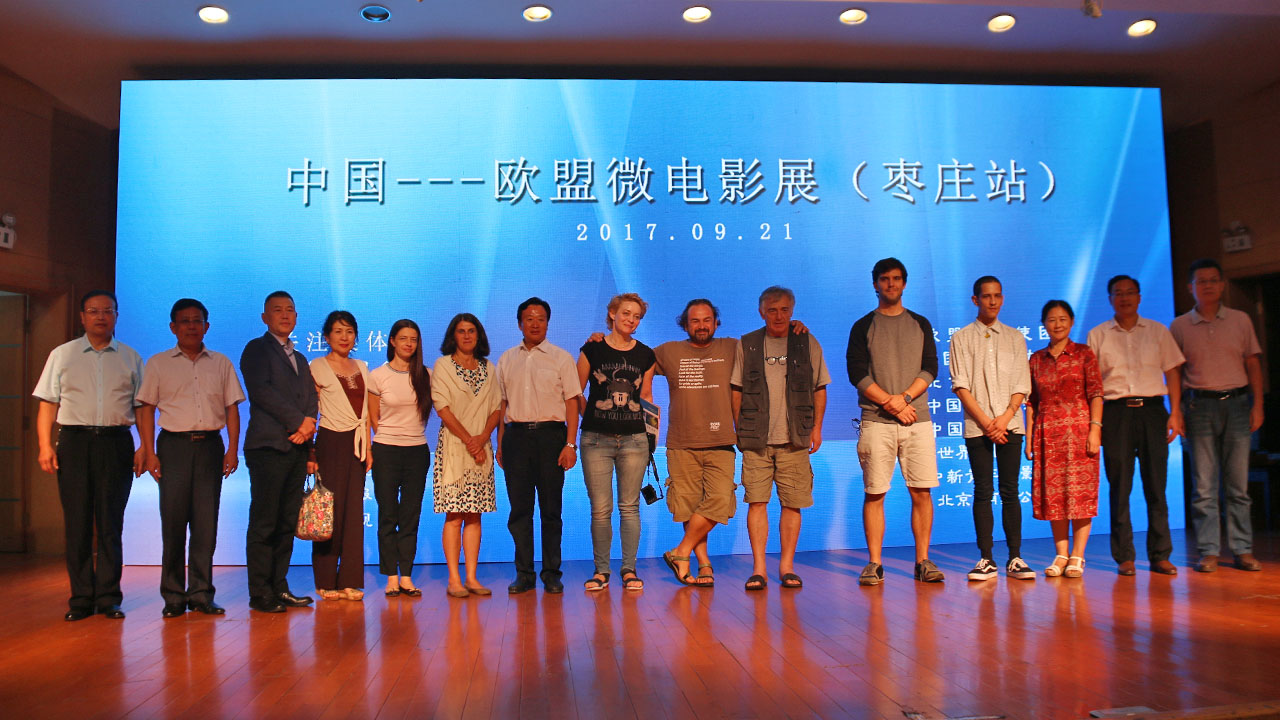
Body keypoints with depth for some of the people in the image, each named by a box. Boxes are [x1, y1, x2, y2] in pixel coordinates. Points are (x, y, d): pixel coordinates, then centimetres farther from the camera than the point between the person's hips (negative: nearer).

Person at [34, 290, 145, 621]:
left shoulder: (131, 358, 10)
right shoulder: (62, 355, 11)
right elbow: (48, 403, 7)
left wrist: (145, 448, -2)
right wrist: (45, 445, -3)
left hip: (116, 442, 0)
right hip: (74, 441, 0)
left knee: (111, 523, 2)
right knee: (77, 523, 2)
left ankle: (108, 597, 8)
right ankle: (81, 599, 9)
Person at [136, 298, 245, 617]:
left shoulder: (221, 363, 12)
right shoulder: (158, 363, 8)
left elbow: (231, 408, 11)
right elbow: (146, 409, 5)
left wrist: (233, 449, 1)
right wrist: (150, 453, -4)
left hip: (210, 445, 1)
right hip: (173, 445, -1)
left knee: (206, 522, 1)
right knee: (173, 520, -2)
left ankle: (201, 593, 8)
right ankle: (173, 595, 7)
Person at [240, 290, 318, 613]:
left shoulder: (300, 359, 24)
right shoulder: (256, 349, 3)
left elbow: (311, 398, 16)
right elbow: (261, 390, -11)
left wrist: (308, 425, -4)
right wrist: (299, 421, -11)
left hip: (296, 447, 6)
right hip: (269, 446, -6)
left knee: (287, 523, 6)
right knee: (264, 523, -5)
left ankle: (279, 587, 12)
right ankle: (260, 593, 1)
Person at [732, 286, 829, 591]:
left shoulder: (808, 344, 10)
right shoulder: (746, 345, 9)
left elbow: (819, 389, 12)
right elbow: (736, 391, 10)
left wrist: (816, 427, 5)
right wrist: (739, 428, 4)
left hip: (794, 440, 0)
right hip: (756, 440, 0)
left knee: (792, 503, 1)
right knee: (756, 501, -4)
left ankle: (787, 566, 11)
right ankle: (758, 568, 1)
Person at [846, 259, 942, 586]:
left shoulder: (920, 324, 16)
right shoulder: (863, 327, 9)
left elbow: (930, 368, 6)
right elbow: (857, 373, -1)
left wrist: (905, 397, -10)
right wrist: (891, 403, -10)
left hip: (917, 418, 2)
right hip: (876, 421, -2)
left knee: (922, 492, -1)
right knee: (874, 494, -2)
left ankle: (923, 561, 7)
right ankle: (874, 563, 3)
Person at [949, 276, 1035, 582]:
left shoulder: (1015, 338, 13)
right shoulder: (961, 338, 6)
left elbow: (1022, 384, 7)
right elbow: (960, 385, -1)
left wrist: (1005, 417, -9)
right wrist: (985, 422, -10)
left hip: (1010, 423, 2)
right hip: (977, 427, -1)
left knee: (1010, 491, 0)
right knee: (983, 492, -1)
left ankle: (1015, 558, 4)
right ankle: (986, 559, 2)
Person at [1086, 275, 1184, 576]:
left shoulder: (1158, 331, 12)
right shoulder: (1097, 335, 8)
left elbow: (1172, 371, 10)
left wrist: (1175, 412, 0)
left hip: (1152, 409, 1)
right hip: (1116, 412, -1)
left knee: (1156, 484, 0)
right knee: (1120, 486, 0)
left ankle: (1160, 555, 8)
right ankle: (1124, 557, 6)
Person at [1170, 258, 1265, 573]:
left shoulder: (1240, 320, 10)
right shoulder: (1179, 326, 6)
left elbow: (1253, 364, 9)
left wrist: (1257, 405, 0)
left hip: (1237, 403, 1)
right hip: (1199, 405, -1)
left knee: (1238, 483, 3)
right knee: (1204, 485, -1)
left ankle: (1243, 550, 10)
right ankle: (1208, 552, 3)